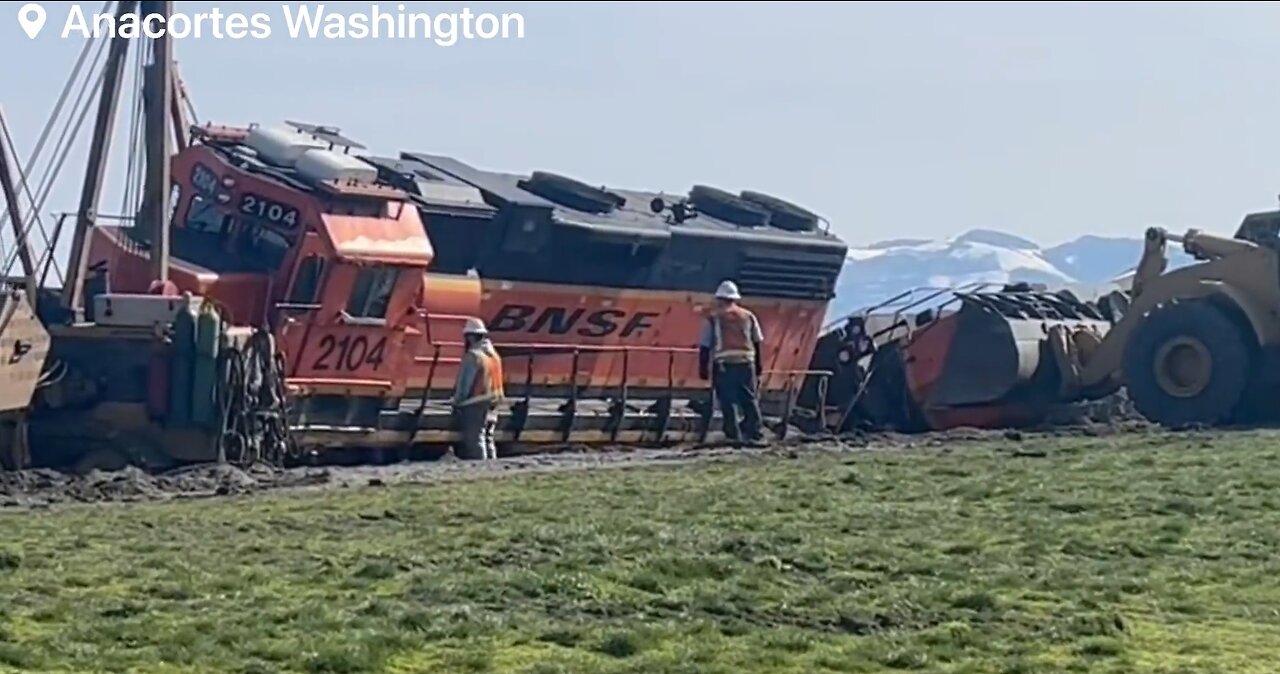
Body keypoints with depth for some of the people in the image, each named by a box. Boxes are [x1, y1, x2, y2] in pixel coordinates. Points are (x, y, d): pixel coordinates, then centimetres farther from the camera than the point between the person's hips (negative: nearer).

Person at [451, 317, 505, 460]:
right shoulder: (494, 355, 13)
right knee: (488, 440, 15)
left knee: (475, 440, -7)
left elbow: (463, 383, -15)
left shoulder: (473, 356, -15)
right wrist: (493, 401, 19)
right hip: (492, 406, 9)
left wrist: (457, 403, -6)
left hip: (475, 406, -9)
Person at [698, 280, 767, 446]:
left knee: (728, 402, 1)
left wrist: (703, 368, 7)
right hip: (746, 363, 2)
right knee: (749, 400, 9)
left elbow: (704, 346, 3)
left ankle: (734, 435, -1)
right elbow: (758, 342, 15)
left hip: (723, 365, -2)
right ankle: (755, 434, 7)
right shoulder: (748, 316, 13)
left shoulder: (714, 318, 5)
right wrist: (758, 364, 21)